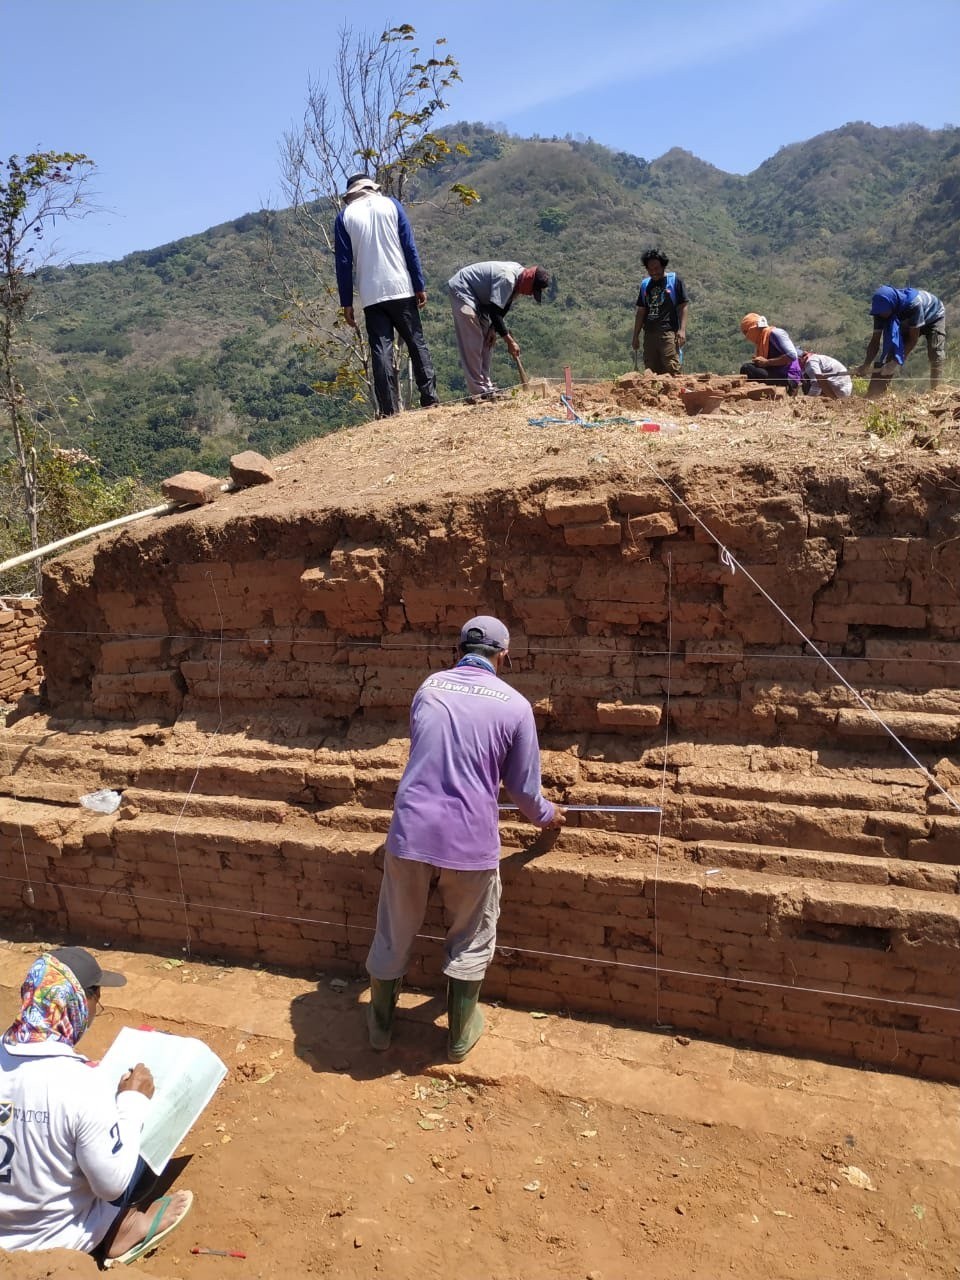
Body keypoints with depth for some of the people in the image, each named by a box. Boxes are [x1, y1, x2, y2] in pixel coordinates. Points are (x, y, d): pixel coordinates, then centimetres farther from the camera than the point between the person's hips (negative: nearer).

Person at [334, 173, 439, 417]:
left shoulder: (344, 217, 6)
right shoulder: (391, 204, 6)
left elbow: (343, 262, 3)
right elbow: (409, 248, 0)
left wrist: (347, 303, 6)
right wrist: (420, 286, 2)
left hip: (371, 296, 0)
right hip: (401, 289, 0)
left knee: (381, 350, 1)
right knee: (417, 343, 8)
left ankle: (388, 409, -5)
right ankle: (430, 398, 2)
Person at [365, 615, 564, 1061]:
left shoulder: (428, 687, 7)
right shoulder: (514, 705, -2)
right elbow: (523, 787, 5)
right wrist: (547, 815, 27)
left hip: (411, 831, 2)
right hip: (470, 839, -2)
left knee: (394, 933, 22)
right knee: (471, 940, 22)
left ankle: (380, 1024, 39)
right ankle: (460, 1034, 35)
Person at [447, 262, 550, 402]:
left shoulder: (519, 277, -2)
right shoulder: (507, 278, -30)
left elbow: (502, 307, 6)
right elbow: (494, 312, -30)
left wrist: (494, 329, -6)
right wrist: (510, 341, -27)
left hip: (478, 295, 10)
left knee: (487, 341, 9)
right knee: (472, 342, -14)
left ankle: (486, 386, 12)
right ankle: (478, 391, -15)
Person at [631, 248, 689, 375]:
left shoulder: (674, 280, 3)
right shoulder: (645, 284, 16)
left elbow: (682, 307, 0)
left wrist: (682, 330, -11)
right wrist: (635, 336, 15)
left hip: (669, 332, -5)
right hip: (649, 333, 5)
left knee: (671, 369, -16)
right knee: (650, 372, 4)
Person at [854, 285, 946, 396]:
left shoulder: (913, 304, -43)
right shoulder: (882, 308, -28)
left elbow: (913, 339, -38)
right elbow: (875, 340, -24)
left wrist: (896, 362, -43)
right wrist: (866, 365, -35)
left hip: (933, 317, -5)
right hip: (908, 322, 5)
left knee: (935, 354, -20)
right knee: (891, 351, -6)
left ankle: (935, 391, -17)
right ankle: (875, 393, -4)